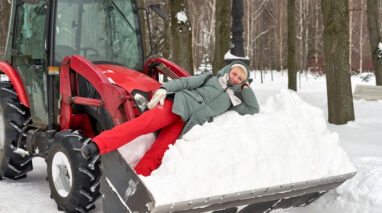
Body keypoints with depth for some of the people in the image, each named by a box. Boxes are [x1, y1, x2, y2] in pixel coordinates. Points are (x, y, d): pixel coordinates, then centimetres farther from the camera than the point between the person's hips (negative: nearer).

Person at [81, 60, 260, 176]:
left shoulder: (232, 100, 27)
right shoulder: (211, 79, 19)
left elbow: (253, 109, 27)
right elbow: (186, 82, 9)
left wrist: (246, 87, 17)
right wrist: (164, 89, -7)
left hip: (185, 125, 3)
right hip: (177, 104, -3)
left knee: (156, 155, -15)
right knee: (143, 123, -27)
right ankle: (98, 145, -35)